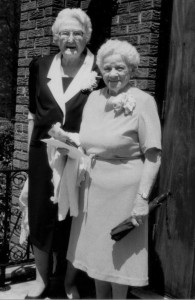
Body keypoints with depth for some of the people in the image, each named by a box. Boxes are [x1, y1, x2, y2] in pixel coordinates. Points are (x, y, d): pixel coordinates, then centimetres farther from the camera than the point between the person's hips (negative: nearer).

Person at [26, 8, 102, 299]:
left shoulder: (97, 70, -5)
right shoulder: (41, 66, 5)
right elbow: (33, 114, 10)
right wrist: (31, 151, 9)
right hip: (44, 153, 3)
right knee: (40, 215, 9)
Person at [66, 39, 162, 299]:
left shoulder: (142, 101, -11)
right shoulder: (94, 97, 6)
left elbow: (153, 156, -14)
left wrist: (143, 198, -18)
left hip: (123, 189, -6)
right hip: (92, 186, 6)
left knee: (118, 255, 8)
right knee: (95, 251, 16)